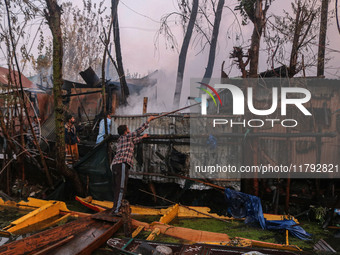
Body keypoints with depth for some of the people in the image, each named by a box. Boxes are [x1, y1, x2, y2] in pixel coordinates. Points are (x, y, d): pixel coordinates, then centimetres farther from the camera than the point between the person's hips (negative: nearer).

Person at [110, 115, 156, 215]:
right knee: (121, 188, -11)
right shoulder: (126, 136, 3)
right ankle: (116, 210, -16)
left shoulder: (120, 140, 26)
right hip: (122, 164, -9)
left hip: (114, 165, 9)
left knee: (117, 188, 12)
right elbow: (139, 130, 8)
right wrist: (148, 120, 18)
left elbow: (132, 141, 44)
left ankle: (116, 208, 17)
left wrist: (142, 137, 56)